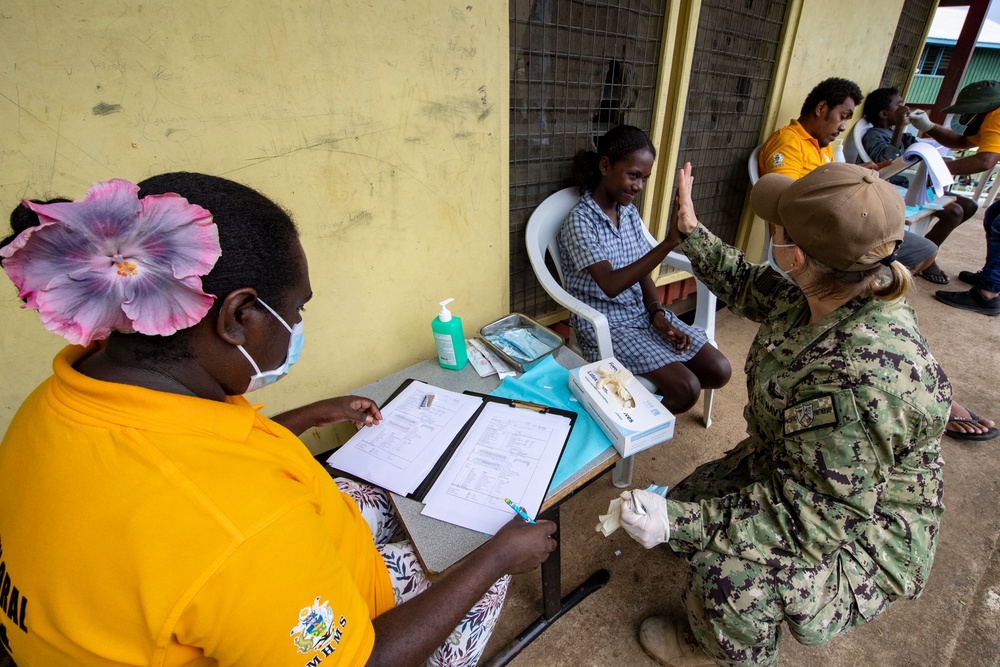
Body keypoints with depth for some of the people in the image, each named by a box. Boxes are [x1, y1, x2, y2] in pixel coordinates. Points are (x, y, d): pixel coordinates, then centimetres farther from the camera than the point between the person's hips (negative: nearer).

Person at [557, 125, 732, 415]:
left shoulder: (630, 212, 5)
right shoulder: (580, 220, -18)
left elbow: (642, 271, 9)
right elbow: (611, 284, -30)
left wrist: (657, 313, -8)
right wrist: (669, 242, -36)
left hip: (643, 313, 8)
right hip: (606, 325, -7)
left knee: (719, 371, 0)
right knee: (686, 388, -18)